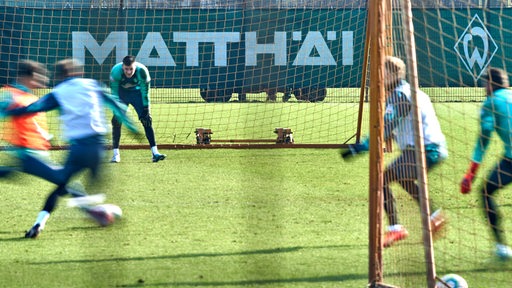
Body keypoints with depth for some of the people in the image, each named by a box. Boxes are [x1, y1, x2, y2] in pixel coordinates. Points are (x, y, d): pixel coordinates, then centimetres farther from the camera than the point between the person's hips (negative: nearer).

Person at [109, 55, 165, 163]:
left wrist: (145, 108, -18)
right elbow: (114, 91, -20)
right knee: (117, 120, -12)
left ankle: (155, 152, -10)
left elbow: (145, 91, -19)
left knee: (146, 119, -10)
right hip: (121, 92, 0)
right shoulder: (115, 71, -31)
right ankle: (116, 153, -3)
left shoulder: (142, 71, -31)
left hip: (137, 91, 0)